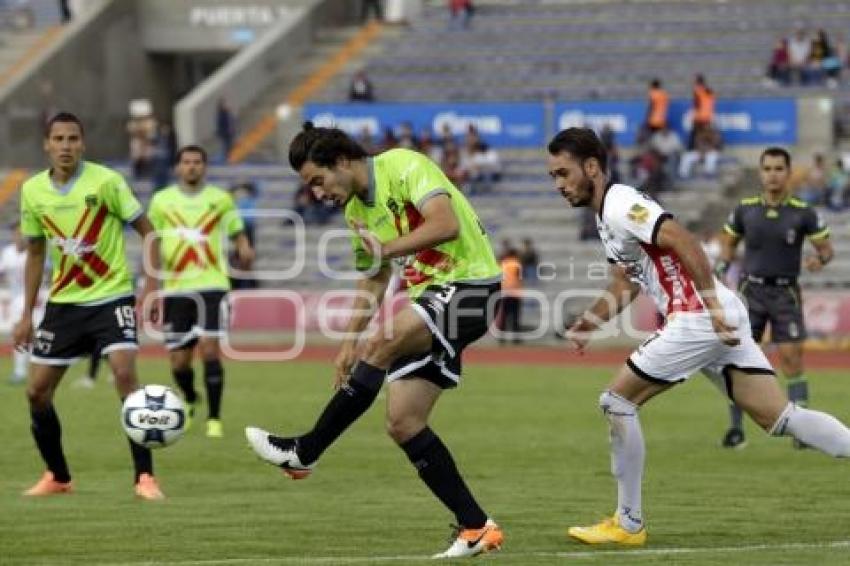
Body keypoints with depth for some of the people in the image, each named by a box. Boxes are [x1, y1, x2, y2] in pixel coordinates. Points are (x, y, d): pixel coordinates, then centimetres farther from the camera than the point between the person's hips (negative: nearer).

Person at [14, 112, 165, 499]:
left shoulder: (105, 181, -13)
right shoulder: (33, 191, 0)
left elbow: (146, 231, -5)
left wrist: (152, 286, -15)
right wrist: (27, 314, 11)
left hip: (111, 296, -5)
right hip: (64, 303, 5)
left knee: (125, 373, -24)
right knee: (37, 391, 2)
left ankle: (145, 476, -18)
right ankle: (57, 477, 22)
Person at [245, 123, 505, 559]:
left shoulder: (403, 167, -13)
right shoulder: (356, 209, 14)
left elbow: (446, 225, -27)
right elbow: (373, 279, 25)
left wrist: (386, 248, -24)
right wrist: (349, 343, 18)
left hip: (468, 285, -10)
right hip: (430, 294, 10)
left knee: (382, 342, -29)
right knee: (403, 422, -1)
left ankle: (304, 452, -18)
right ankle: (476, 527, 4)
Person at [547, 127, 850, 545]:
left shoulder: (620, 205, -10)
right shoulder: (606, 216, 21)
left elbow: (685, 242, -23)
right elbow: (625, 284, 33)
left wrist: (712, 307, -27)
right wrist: (588, 325, 21)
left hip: (696, 319, -10)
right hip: (718, 320, 10)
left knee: (616, 402, 1)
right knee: (782, 420, 6)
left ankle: (628, 524, 8)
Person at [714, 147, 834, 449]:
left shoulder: (803, 213, -4)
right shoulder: (745, 209, 1)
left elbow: (826, 248, 2)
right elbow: (729, 244, 16)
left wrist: (819, 259, -21)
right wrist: (719, 271, -1)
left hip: (785, 293, -2)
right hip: (751, 290, 2)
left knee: (791, 358, -9)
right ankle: (736, 429, 4)